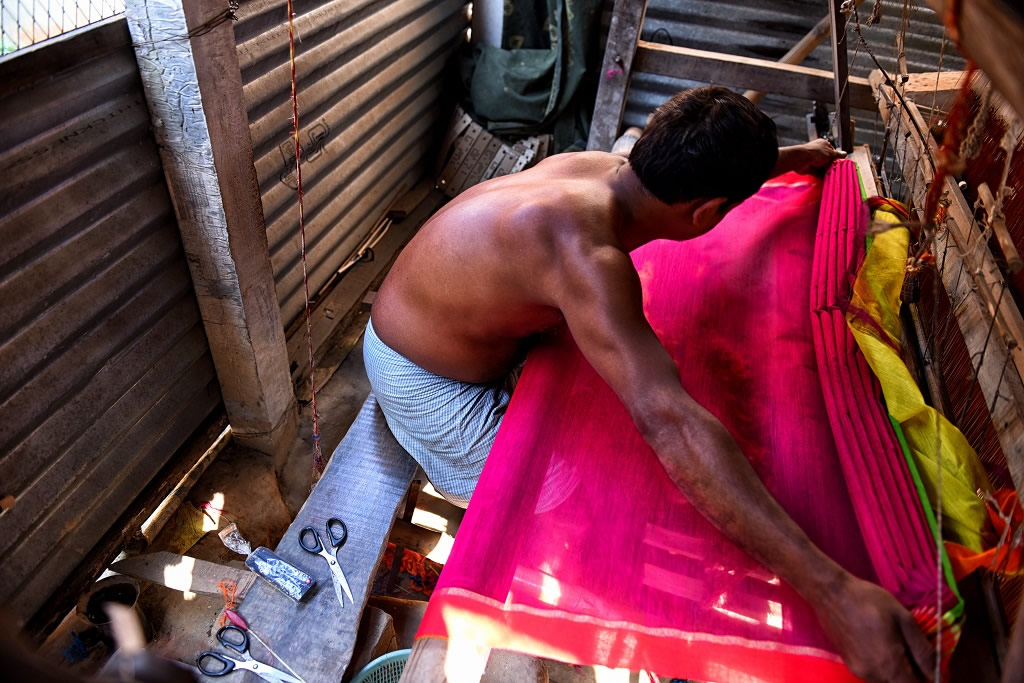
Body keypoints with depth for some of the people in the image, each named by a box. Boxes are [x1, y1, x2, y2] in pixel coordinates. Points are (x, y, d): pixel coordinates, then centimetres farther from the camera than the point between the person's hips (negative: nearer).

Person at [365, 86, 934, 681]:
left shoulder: (608, 166, -9)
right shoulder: (583, 251, -38)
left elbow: (695, 170, 14)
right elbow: (668, 421, -46)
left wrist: (791, 156, 30)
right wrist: (834, 591, -46)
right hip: (425, 383, -9)